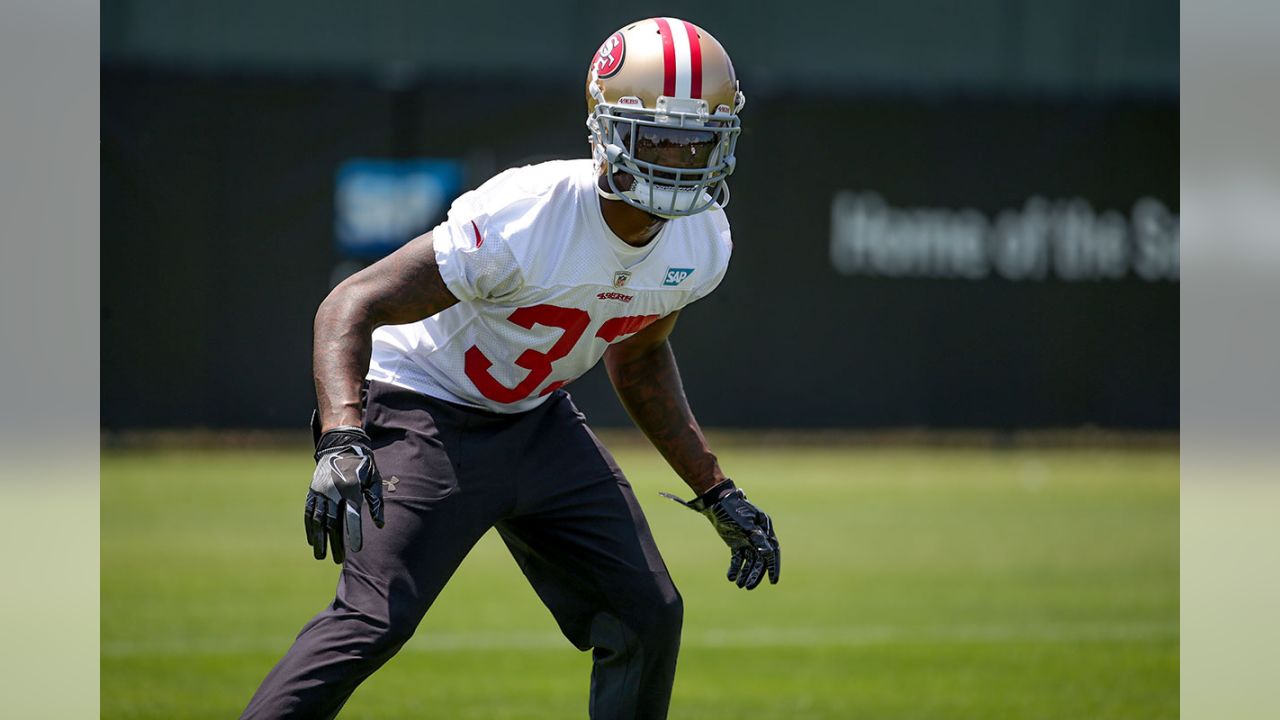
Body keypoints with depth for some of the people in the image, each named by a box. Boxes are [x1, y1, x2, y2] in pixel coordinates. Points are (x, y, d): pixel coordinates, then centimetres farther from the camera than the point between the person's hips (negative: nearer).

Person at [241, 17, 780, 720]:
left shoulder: (702, 244, -9)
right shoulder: (522, 220, -32)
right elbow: (350, 307, -31)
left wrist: (717, 494, 13)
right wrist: (340, 441, -47)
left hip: (535, 419, 8)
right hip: (426, 416, -7)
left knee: (646, 616, 4)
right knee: (374, 619, -24)